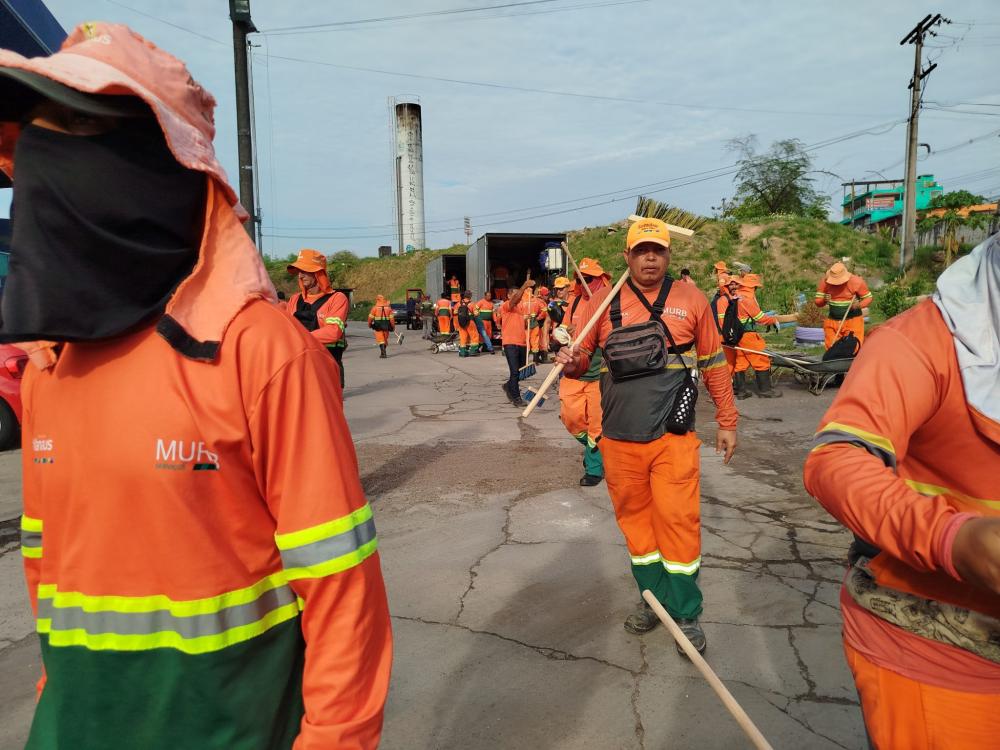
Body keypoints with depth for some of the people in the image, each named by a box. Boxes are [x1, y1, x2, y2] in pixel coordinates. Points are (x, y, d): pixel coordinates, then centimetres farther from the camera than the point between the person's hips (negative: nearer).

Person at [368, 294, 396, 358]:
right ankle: (383, 352, 28)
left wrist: (369, 324, 14)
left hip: (378, 326, -3)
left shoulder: (375, 308, -5)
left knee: (380, 340, -3)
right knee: (385, 339, 17)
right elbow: (392, 318, -2)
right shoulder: (388, 308, 2)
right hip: (386, 326, 3)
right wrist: (393, 326, 6)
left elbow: (370, 317, -3)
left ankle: (383, 353, -16)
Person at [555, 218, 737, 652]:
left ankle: (686, 613, 17)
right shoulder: (604, 301, 4)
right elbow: (582, 356, 9)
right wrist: (572, 362, -15)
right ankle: (654, 599, 30)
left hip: (673, 437, -2)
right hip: (618, 438, 2)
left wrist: (727, 421, 10)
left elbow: (713, 363, 10)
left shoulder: (690, 299, 3)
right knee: (635, 519, 12)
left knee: (678, 520, -1)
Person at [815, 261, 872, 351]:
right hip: (833, 322, 2)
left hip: (853, 321, -2)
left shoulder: (856, 281, -11)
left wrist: (859, 305, -21)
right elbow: (818, 303, -1)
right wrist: (824, 300, -23)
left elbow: (868, 298, 0)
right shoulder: (825, 281, -6)